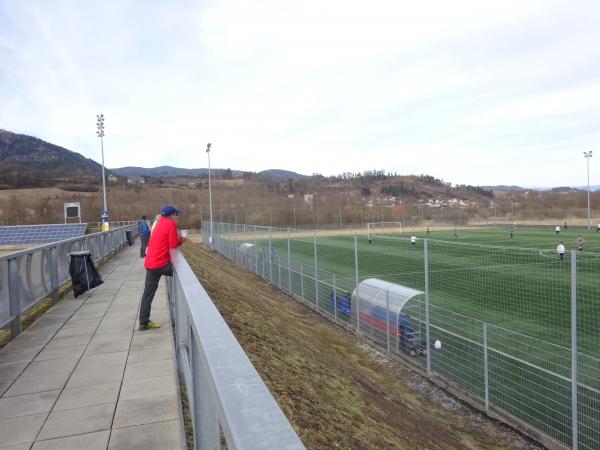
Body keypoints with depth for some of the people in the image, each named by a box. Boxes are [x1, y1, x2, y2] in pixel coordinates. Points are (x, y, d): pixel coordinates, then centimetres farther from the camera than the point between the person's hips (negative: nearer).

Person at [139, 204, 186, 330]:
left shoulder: (159, 223, 19)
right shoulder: (170, 224, -10)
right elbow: (173, 246, -12)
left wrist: (179, 240, 9)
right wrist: (180, 241, 7)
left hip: (150, 263, 9)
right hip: (161, 264, -9)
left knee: (148, 293, 10)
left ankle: (144, 322, 14)